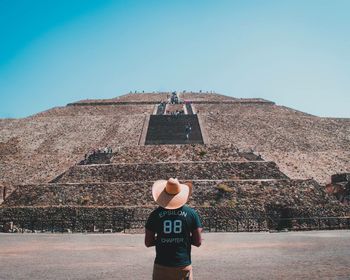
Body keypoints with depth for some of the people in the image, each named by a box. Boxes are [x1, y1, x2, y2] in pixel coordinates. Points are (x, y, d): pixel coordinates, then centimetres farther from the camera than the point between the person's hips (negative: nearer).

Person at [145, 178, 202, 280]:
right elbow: (198, 242, -2)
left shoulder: (155, 214, -3)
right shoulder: (191, 213, -3)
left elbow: (148, 242, 0)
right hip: (184, 265, 0)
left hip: (162, 265, 0)